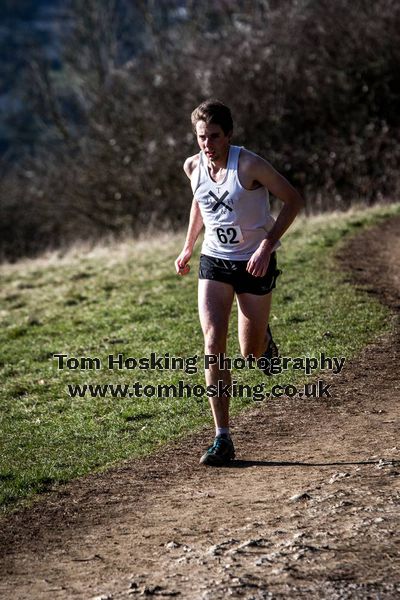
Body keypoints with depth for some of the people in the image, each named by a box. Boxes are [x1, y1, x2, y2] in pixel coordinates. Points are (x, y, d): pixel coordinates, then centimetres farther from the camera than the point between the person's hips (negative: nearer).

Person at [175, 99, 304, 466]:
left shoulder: (249, 165, -20)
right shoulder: (193, 167, -4)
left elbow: (293, 200, -14)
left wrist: (267, 245, -22)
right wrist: (188, 247, 18)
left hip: (255, 262, -3)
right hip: (214, 261, 3)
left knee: (251, 353, 5)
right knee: (213, 343, -14)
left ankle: (264, 339, 46)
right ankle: (223, 439, -12)